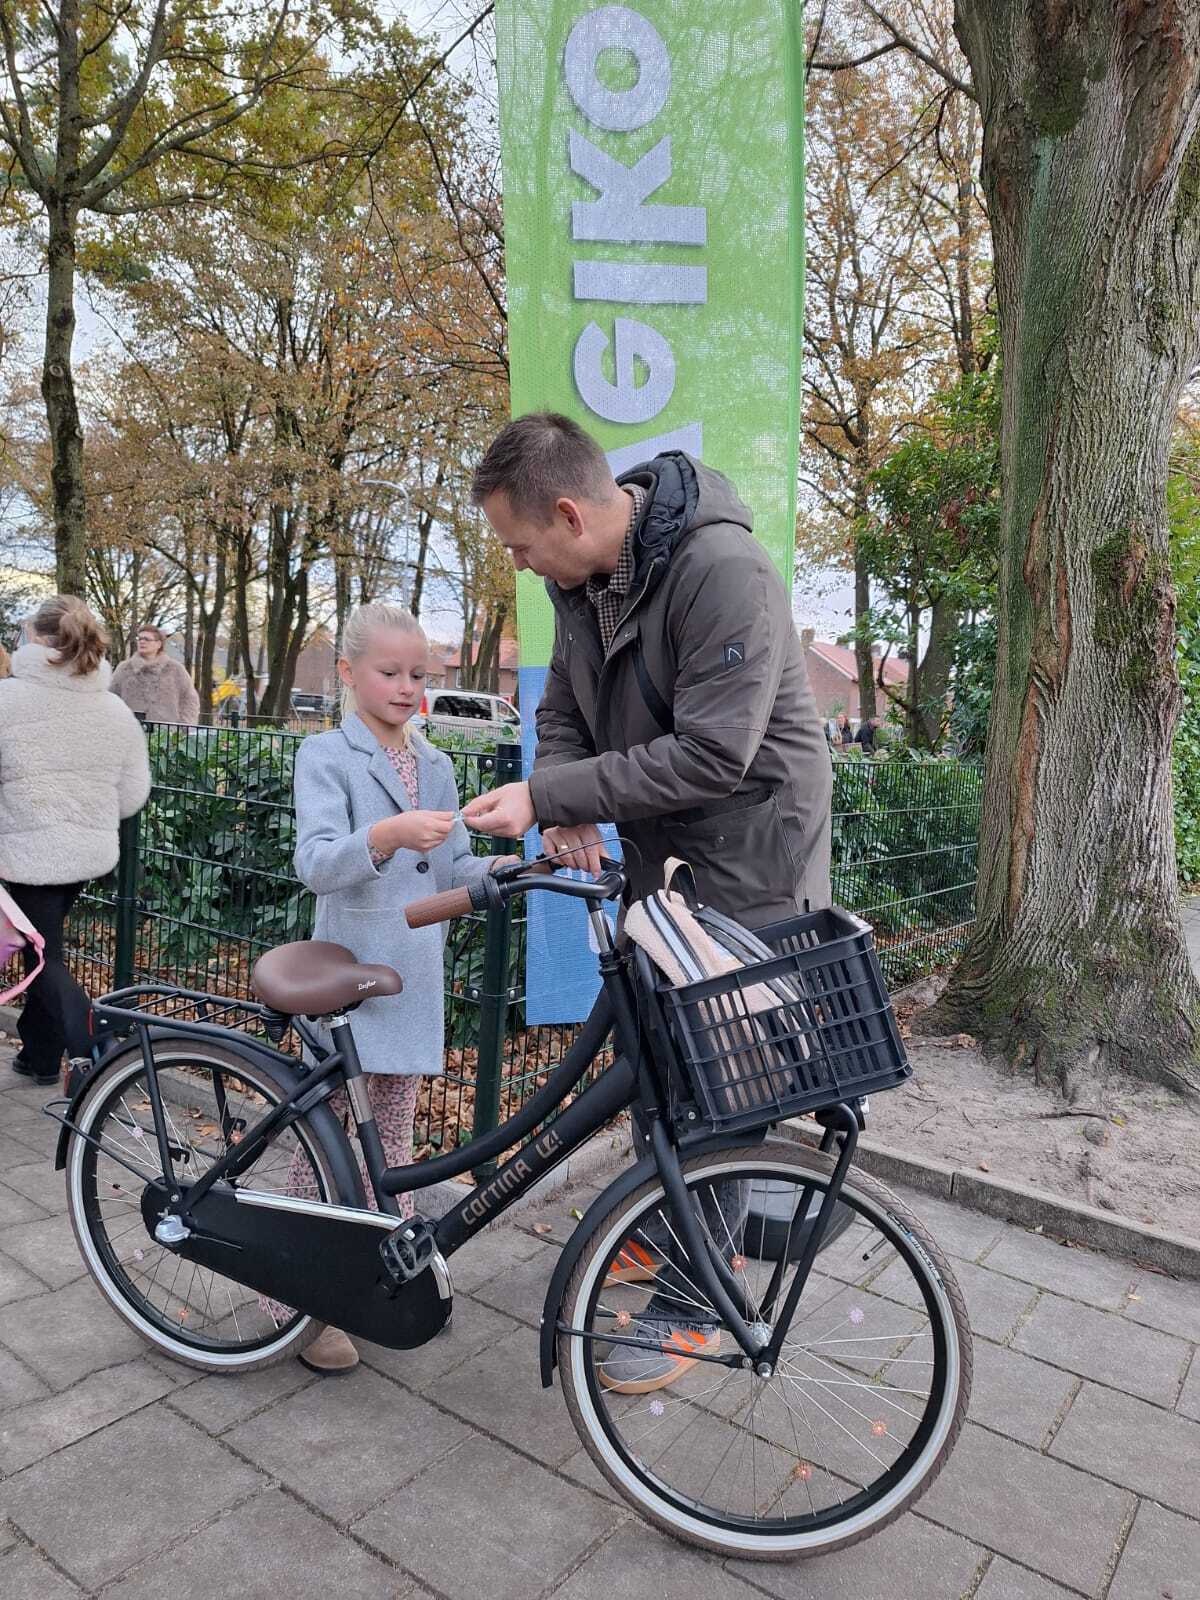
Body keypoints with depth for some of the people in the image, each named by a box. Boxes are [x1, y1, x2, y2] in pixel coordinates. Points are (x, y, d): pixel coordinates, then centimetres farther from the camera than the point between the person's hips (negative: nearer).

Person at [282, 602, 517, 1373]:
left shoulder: (436, 764, 11)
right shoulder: (327, 756, -7)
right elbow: (315, 864, -21)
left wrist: (507, 867, -7)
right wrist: (387, 835, -39)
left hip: (414, 973, 5)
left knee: (394, 1131, 16)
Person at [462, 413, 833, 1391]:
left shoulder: (725, 573, -26)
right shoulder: (581, 577, 0)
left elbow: (709, 755, -29)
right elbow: (565, 707, 7)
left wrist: (548, 795, -26)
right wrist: (565, 806, -14)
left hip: (750, 854, -8)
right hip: (660, 848, 8)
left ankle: (689, 1309, 18)